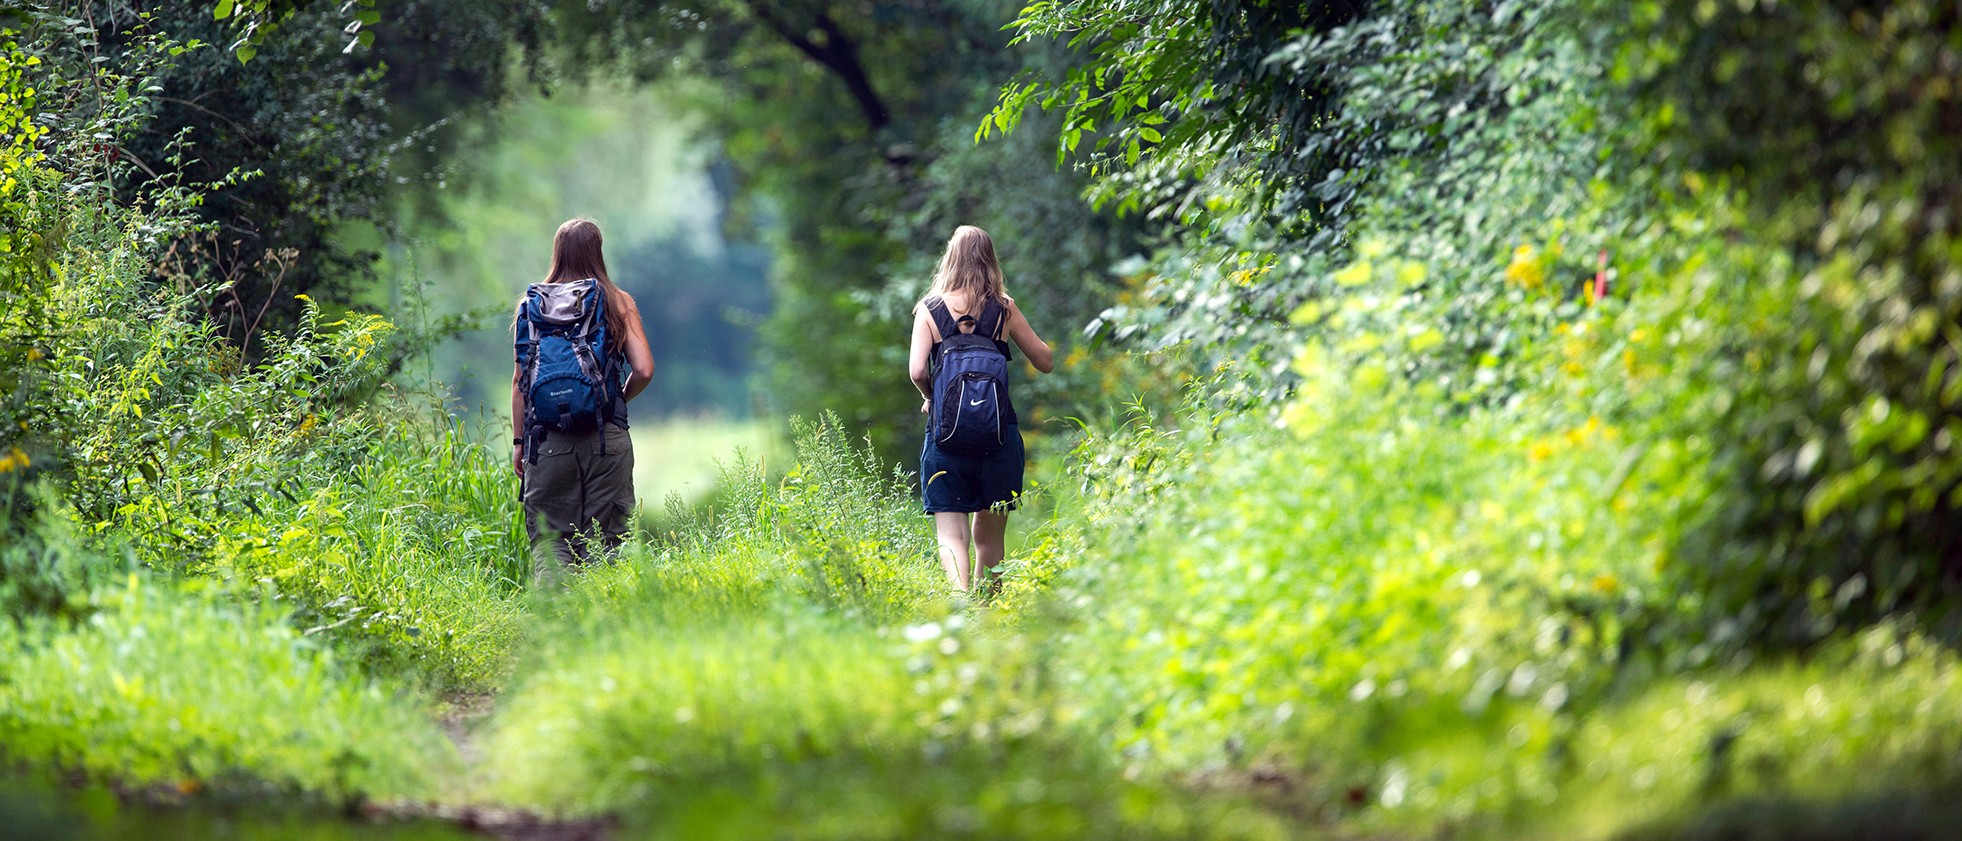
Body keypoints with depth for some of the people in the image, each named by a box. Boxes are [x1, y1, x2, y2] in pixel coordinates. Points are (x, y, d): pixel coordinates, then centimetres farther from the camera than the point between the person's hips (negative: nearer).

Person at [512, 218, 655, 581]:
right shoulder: (619, 303, 3)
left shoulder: (533, 304, 5)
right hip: (606, 438, 0)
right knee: (601, 539, 5)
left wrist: (518, 441, 10)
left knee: (548, 537, 4)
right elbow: (643, 371, -3)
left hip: (548, 439, 1)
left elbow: (520, 380, 4)